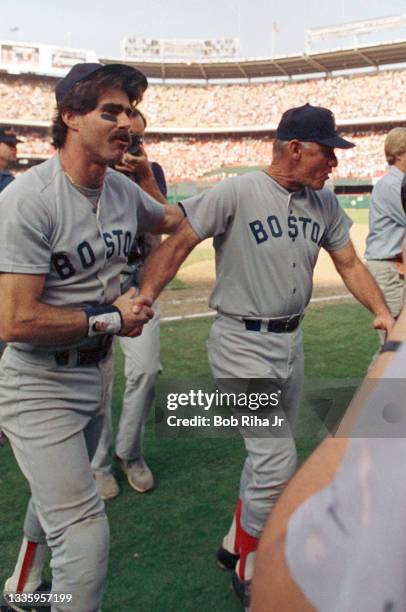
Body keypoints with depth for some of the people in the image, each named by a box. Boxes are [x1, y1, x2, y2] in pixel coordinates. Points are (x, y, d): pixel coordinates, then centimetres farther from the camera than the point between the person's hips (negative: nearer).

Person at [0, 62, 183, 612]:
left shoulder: (124, 190, 0)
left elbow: (174, 222, 25)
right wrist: (111, 318, -19)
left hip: (97, 374, 8)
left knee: (60, 498, 26)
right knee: (85, 536, -11)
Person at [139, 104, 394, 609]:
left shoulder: (324, 203, 6)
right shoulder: (235, 193, -14)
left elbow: (350, 264, 9)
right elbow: (178, 244, -14)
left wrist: (382, 312, -5)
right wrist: (143, 299, -27)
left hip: (291, 342, 7)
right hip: (242, 344, -7)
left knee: (270, 457, 16)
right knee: (277, 463, -8)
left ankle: (235, 544, 39)